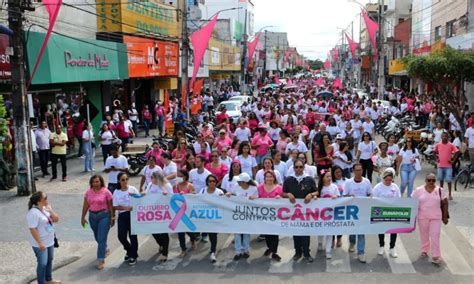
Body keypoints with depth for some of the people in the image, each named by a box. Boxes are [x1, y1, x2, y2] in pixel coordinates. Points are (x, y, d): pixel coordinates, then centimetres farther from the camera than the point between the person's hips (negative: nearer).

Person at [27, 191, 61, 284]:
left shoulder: (45, 209, 3)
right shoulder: (33, 213, -23)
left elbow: (56, 219, 4)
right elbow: (33, 229, -24)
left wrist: (50, 210, -13)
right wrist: (40, 243, -23)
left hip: (49, 241, 9)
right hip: (40, 244, -9)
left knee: (49, 260, 21)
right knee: (42, 263, 0)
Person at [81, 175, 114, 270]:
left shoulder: (106, 192, -9)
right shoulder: (88, 192, 3)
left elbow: (110, 205, -6)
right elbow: (85, 205, 7)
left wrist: (112, 217, -8)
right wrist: (83, 217, 6)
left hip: (104, 216, -5)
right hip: (92, 216, 5)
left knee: (101, 238, -7)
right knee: (97, 237, 18)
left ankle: (101, 260, -2)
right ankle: (105, 250, 45)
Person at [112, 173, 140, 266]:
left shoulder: (133, 189, -4)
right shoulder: (116, 192, 0)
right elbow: (115, 207, -2)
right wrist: (126, 208, -17)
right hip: (122, 216, 2)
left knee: (132, 235, 0)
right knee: (121, 236, -1)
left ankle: (133, 256, 18)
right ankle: (129, 251, 29)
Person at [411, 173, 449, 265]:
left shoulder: (440, 190, -3)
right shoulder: (419, 190, -5)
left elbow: (445, 203, 4)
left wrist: (445, 216, 4)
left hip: (436, 217, -1)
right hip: (422, 217, 1)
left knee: (435, 236, -4)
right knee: (424, 235, 14)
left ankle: (436, 256, 1)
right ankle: (424, 250, 33)